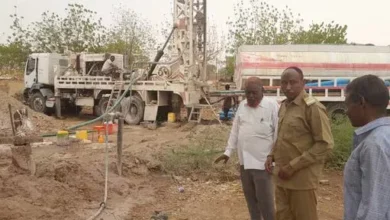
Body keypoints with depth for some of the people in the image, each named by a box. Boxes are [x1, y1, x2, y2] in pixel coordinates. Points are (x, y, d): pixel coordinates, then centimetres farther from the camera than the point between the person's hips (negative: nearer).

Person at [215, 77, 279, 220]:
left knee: (265, 201, 2)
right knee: (250, 198, 18)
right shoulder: (242, 105, 8)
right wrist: (228, 152, 10)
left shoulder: (272, 106, -11)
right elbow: (235, 130, 12)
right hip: (244, 161, 6)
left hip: (262, 162, -6)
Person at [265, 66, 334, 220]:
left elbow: (325, 144, -17)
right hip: (282, 176, 7)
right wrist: (272, 155, 4)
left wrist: (293, 166, -19)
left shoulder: (313, 108, -13)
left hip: (302, 177, -7)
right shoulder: (284, 106, 9)